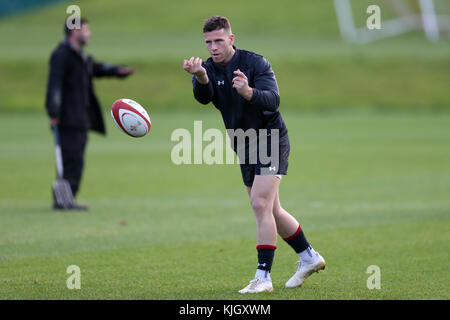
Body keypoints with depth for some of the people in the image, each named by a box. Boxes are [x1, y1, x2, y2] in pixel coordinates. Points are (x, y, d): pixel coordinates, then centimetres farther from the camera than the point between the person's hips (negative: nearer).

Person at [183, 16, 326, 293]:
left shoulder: (256, 63, -14)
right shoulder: (208, 70, -1)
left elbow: (273, 100, -26)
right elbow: (203, 96, -24)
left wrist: (249, 93, -47)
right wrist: (200, 78, -47)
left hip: (271, 138, -7)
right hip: (244, 147, 7)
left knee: (261, 205, -18)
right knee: (271, 211, 13)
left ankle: (264, 277, -17)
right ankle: (310, 258, 31)